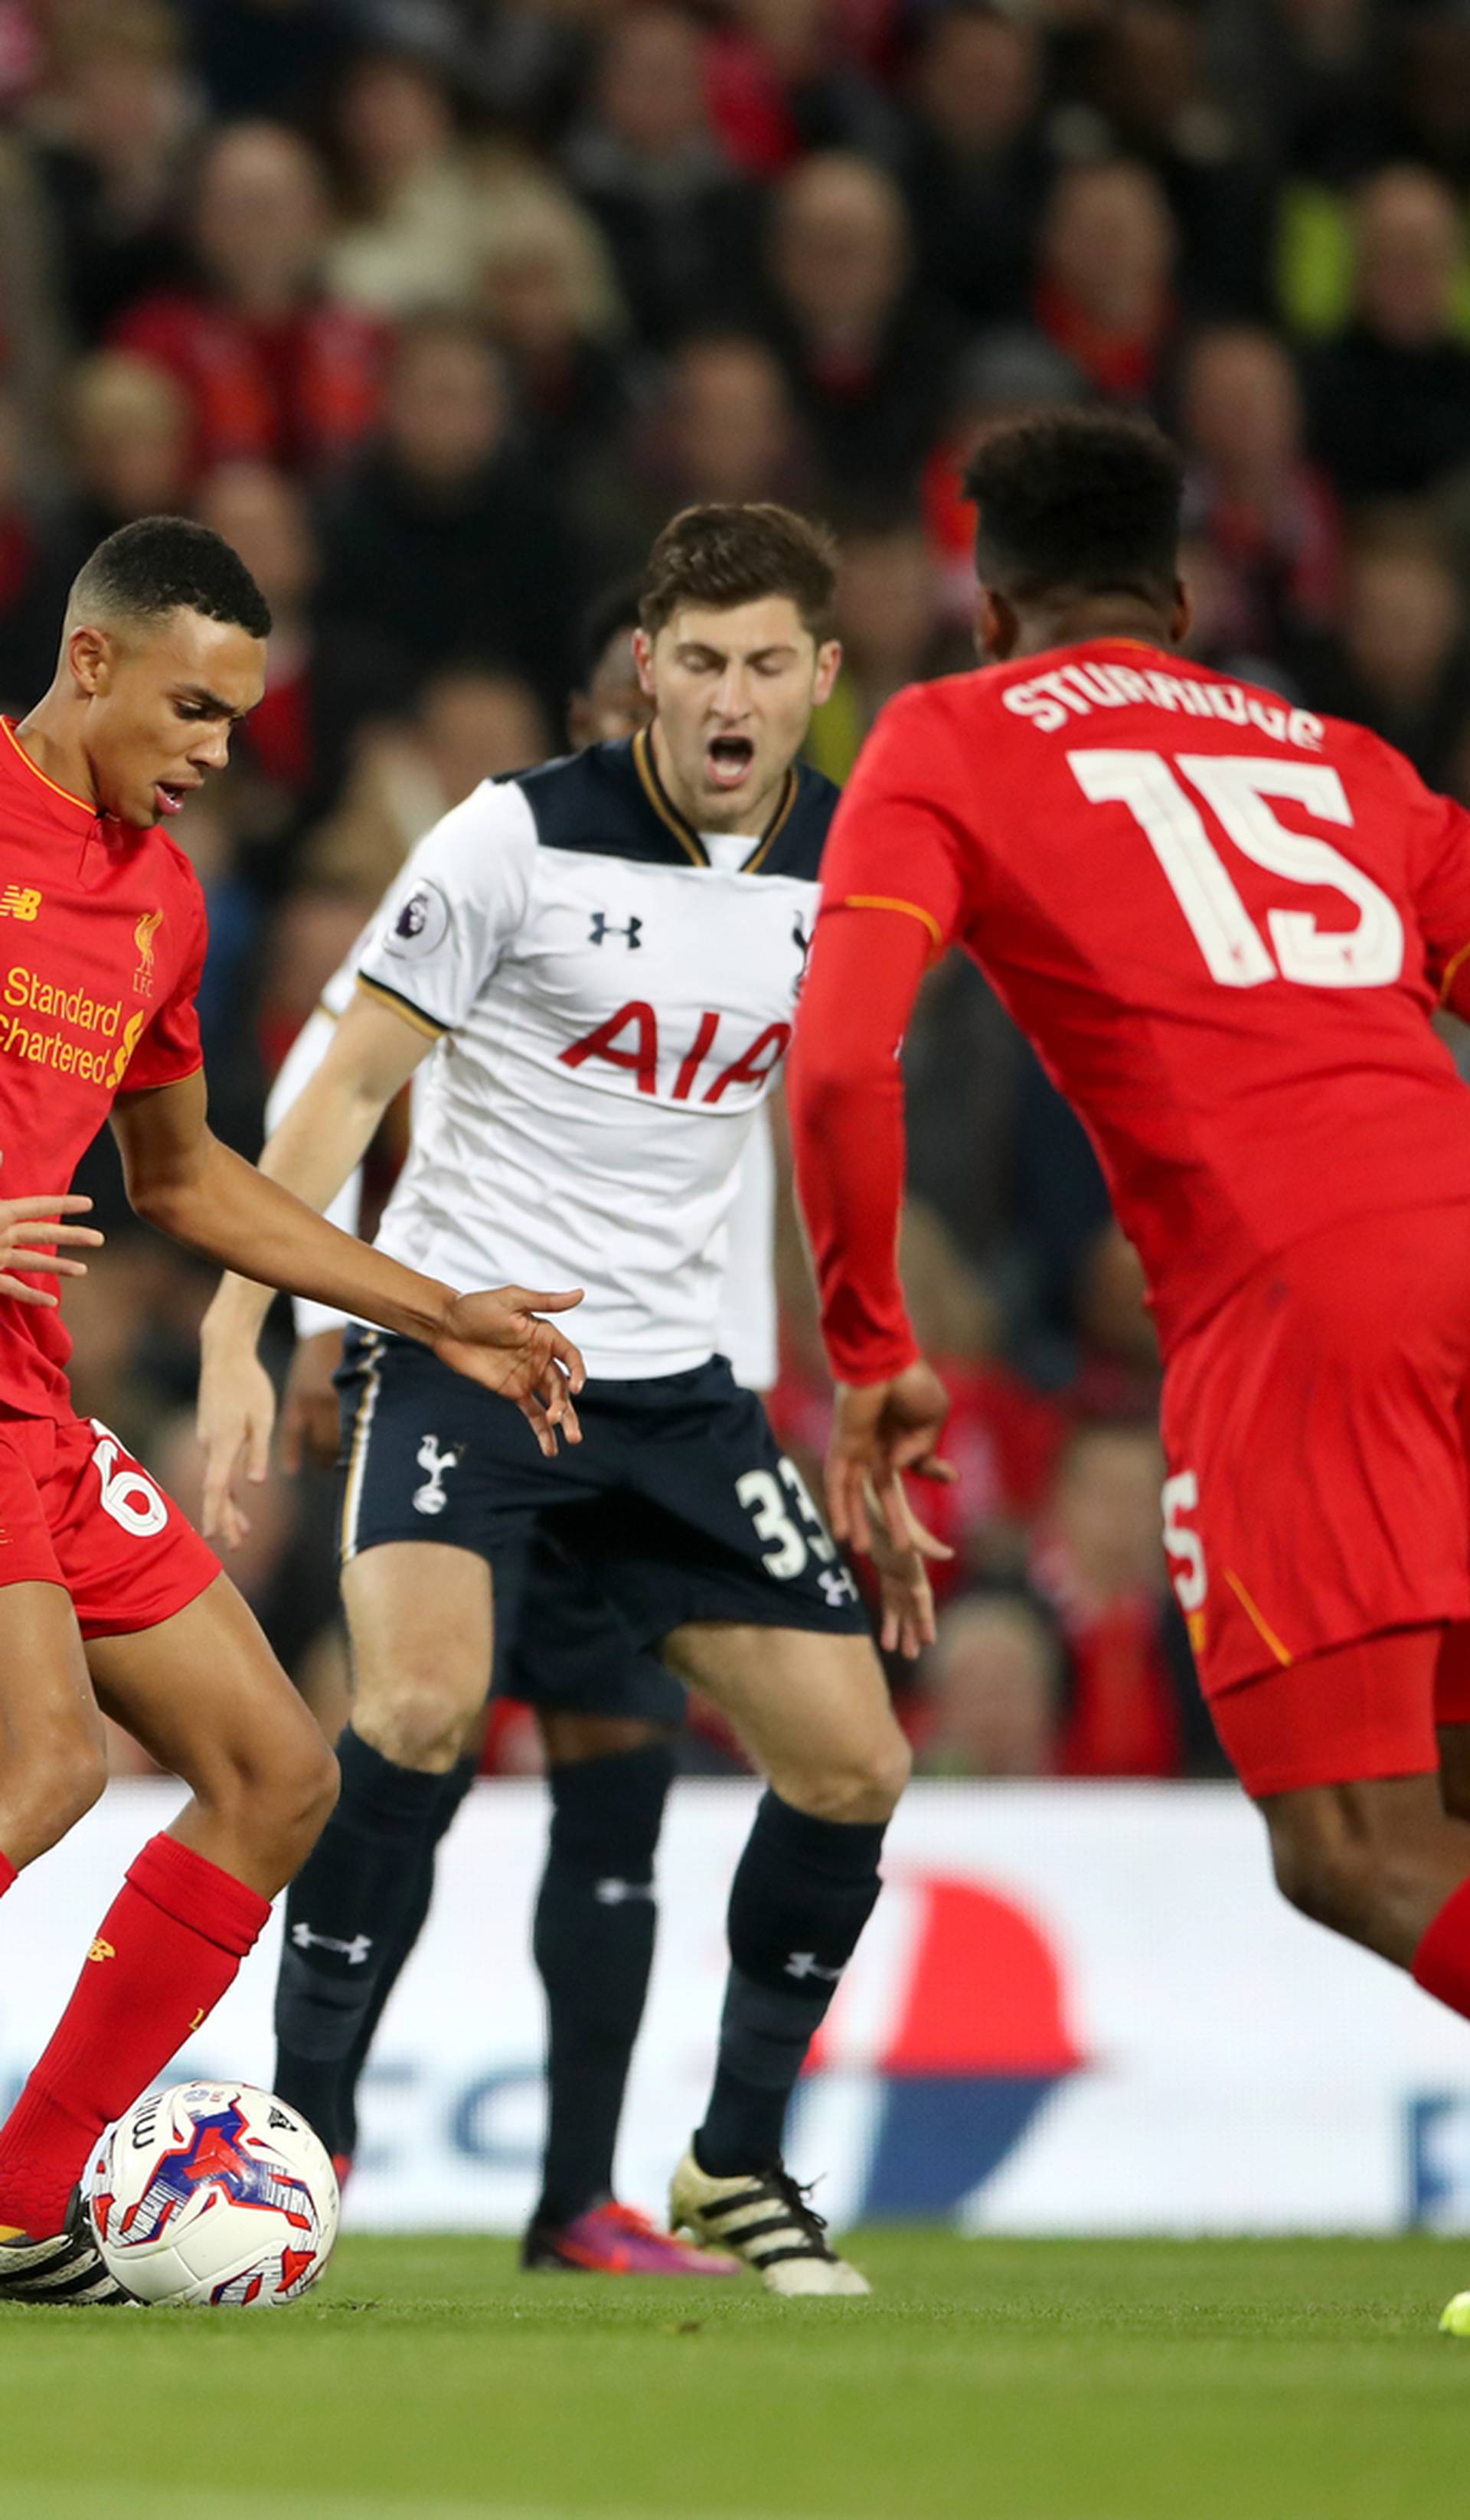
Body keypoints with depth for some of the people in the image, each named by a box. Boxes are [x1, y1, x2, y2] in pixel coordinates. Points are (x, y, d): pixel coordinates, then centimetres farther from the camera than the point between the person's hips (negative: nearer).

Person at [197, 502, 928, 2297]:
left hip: (672, 1375, 5)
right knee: (421, 1699, -27)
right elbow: (351, 1083, -7)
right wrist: (236, 1334, -14)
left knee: (852, 1762, 0)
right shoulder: (520, 841, -12)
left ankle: (737, 2162, 20)